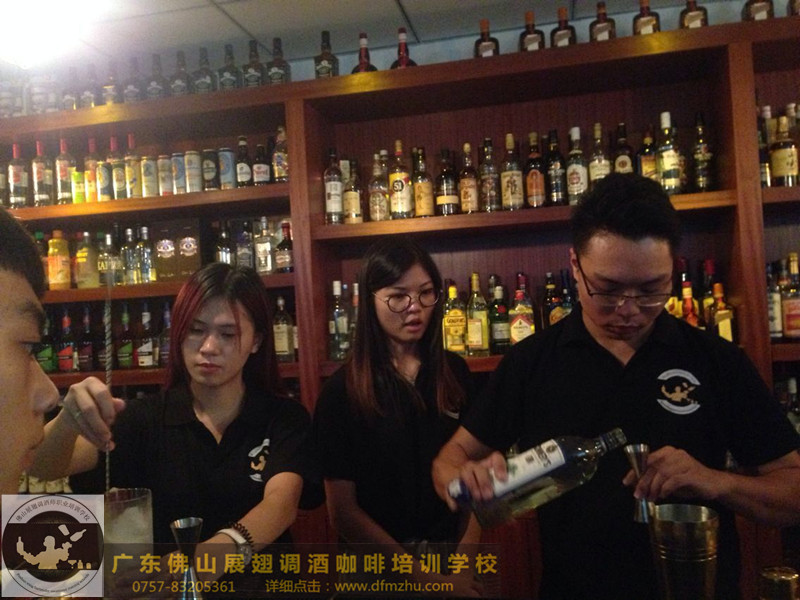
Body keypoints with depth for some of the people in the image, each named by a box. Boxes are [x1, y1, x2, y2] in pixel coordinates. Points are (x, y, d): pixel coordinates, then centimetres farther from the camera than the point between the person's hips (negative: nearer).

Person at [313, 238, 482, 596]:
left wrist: (465, 556, -11)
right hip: (380, 568, -3)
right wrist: (426, 578, -12)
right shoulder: (342, 391, -13)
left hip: (452, 550, 3)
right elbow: (343, 513, -13)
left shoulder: (454, 373, -2)